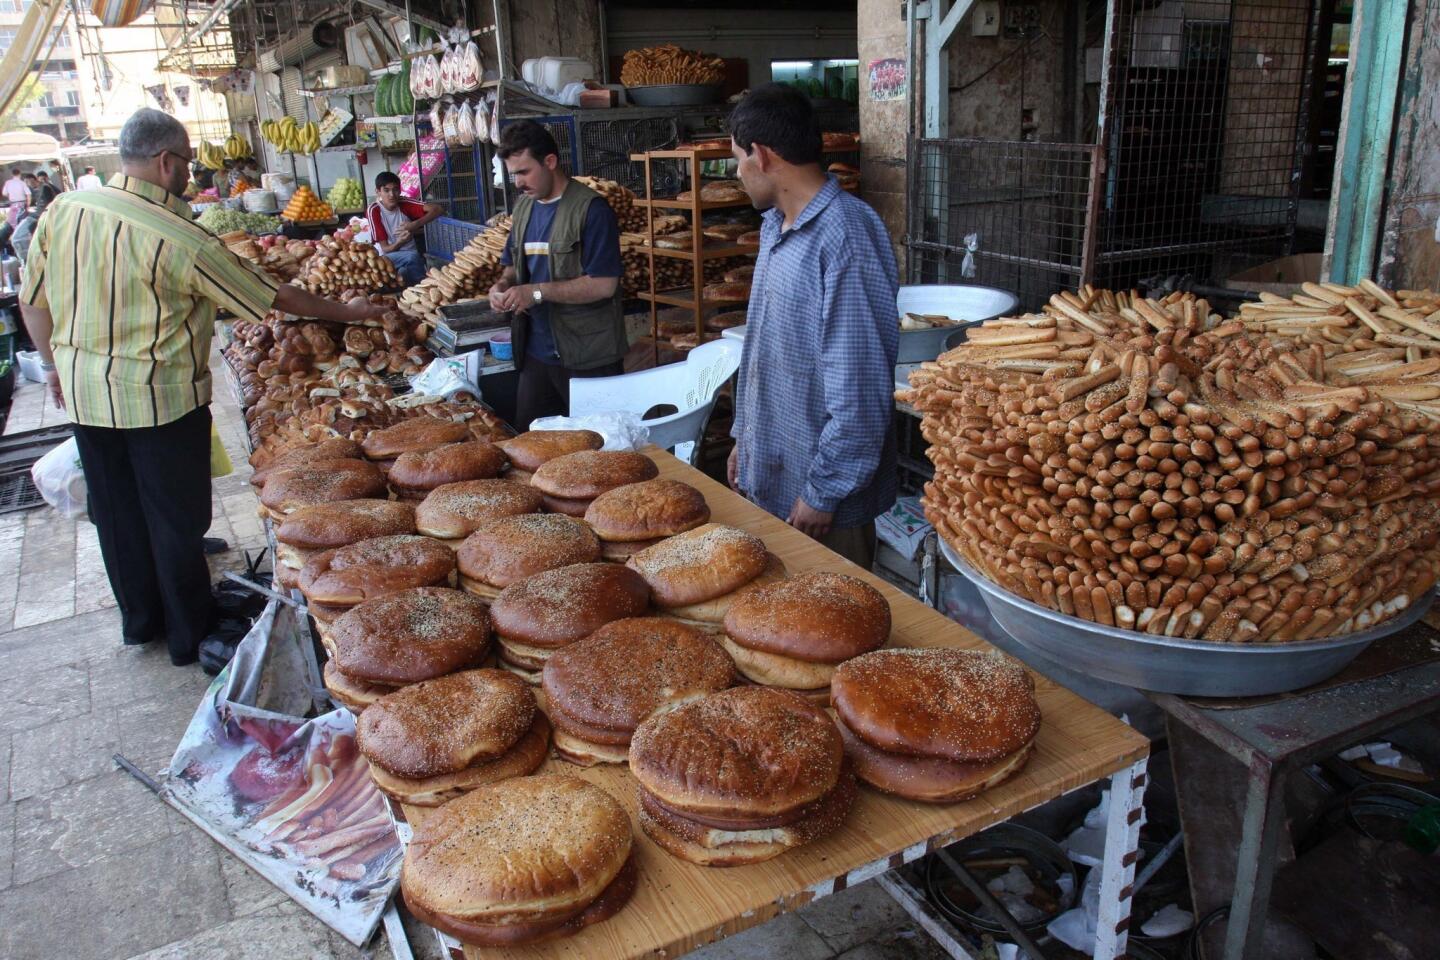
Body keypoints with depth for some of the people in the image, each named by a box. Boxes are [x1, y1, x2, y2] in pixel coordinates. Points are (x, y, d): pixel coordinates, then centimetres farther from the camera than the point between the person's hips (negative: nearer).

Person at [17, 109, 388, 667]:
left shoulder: (63, 209, -2)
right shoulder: (178, 238, -19)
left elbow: (33, 299, 7)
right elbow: (272, 297, -12)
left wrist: (54, 363, 22)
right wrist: (346, 313, 0)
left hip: (84, 390, 6)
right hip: (159, 396, -6)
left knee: (116, 511, 18)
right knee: (177, 517, 7)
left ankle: (139, 619, 35)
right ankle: (191, 635, 20)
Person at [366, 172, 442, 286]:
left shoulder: (404, 203, -5)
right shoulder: (374, 211, -12)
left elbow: (438, 209, -15)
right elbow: (385, 249, -13)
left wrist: (416, 224, -28)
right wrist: (400, 242, -35)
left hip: (411, 256, 2)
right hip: (389, 258, -2)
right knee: (412, 256, -32)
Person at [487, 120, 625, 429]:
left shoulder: (590, 208, -14)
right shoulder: (524, 206, 10)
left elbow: (603, 285, -20)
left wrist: (537, 292, -22)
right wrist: (504, 284, -2)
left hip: (588, 358, -7)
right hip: (536, 353, 7)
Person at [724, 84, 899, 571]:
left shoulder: (845, 239, -23)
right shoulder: (775, 225, 7)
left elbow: (858, 387, -23)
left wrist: (823, 492, -18)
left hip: (824, 495, -8)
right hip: (769, 477, 9)